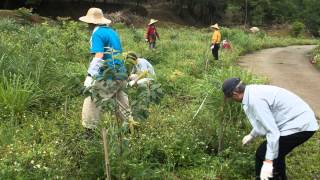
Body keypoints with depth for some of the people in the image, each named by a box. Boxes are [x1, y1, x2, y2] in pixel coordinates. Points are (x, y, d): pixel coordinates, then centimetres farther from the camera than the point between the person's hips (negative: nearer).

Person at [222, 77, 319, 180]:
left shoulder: (254, 100, -22)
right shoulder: (254, 91, 9)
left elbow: (273, 132, -24)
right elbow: (266, 120, 26)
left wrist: (268, 161, -23)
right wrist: (252, 135, 39)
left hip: (299, 126, -10)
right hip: (304, 121, 10)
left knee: (262, 155, -1)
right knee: (276, 153, 26)